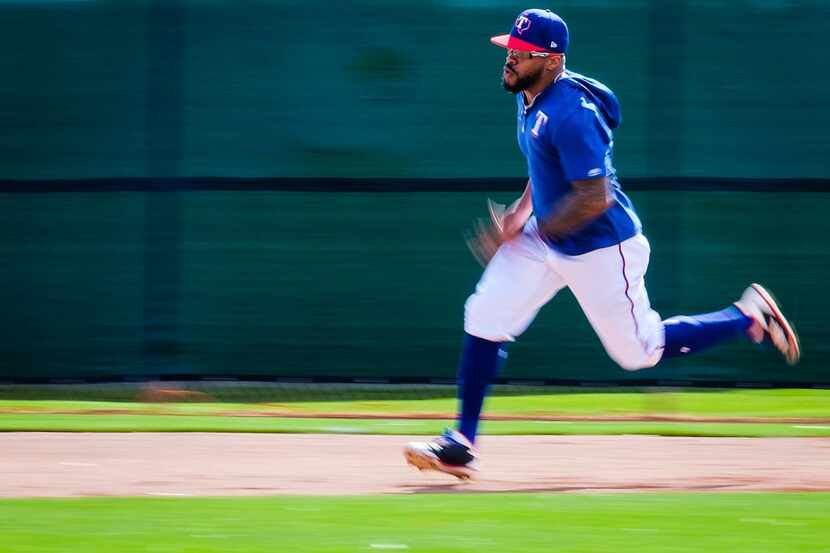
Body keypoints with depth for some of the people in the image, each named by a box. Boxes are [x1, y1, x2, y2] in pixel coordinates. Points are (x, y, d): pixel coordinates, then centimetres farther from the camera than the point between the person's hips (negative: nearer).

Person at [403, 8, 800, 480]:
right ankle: (462, 445, 1)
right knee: (484, 317, -4)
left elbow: (596, 197, -30)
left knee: (639, 351, 5)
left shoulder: (570, 114, -28)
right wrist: (521, 211, 6)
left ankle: (750, 319, 22)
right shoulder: (531, 98, 2)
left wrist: (529, 231, -23)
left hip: (600, 248, -9)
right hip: (546, 240, 9)